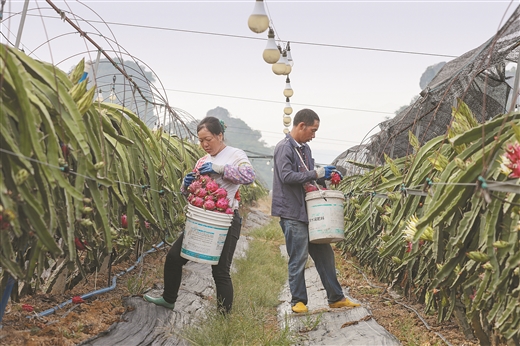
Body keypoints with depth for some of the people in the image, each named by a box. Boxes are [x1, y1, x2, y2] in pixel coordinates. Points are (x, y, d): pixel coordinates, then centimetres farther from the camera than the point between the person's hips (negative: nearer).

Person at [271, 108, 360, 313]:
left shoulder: (305, 148, 16)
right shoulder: (284, 148, -11)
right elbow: (286, 176, -22)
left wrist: (325, 177, 4)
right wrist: (316, 173, -19)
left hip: (310, 211, 9)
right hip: (292, 213, -9)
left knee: (324, 254, 11)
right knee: (298, 258, -1)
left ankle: (336, 298, 21)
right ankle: (298, 301, 13)